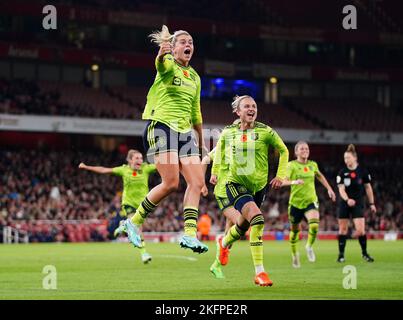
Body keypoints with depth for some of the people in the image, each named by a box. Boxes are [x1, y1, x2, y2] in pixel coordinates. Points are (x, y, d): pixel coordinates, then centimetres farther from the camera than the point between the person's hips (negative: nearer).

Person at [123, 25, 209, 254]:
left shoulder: (194, 77, 18)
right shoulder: (168, 65, -3)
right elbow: (162, 65, -30)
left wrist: (202, 141, 27)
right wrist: (162, 55, -54)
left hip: (185, 132, 7)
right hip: (162, 126, -7)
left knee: (197, 182, -6)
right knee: (171, 183, -15)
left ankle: (189, 234, -7)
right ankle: (135, 222, 2)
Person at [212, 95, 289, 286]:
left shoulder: (265, 132, -8)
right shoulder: (228, 132, -4)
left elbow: (283, 151, 6)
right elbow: (220, 148, 19)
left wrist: (280, 176, -1)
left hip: (258, 186, 3)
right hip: (235, 183, -3)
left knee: (244, 224, 20)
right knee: (257, 218, -26)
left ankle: (225, 243, 58)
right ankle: (259, 272, -23)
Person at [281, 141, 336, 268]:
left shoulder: (313, 165, 6)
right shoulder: (292, 165, -7)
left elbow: (320, 176, 27)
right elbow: (283, 181, -19)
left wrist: (329, 188, 24)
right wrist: (294, 182, -38)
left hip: (311, 201, 1)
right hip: (295, 202, -1)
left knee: (314, 225, -24)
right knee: (295, 230, 10)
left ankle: (309, 246, 4)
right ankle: (294, 254, 37)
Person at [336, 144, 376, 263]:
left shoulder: (363, 171, -3)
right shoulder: (342, 173, -5)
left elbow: (368, 187, 6)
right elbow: (341, 189, -12)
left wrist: (372, 203, 7)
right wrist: (347, 199, -30)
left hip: (358, 204, -1)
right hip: (344, 203, 1)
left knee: (360, 230, -10)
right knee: (343, 229, 4)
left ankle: (364, 253, 10)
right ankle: (341, 254, 15)